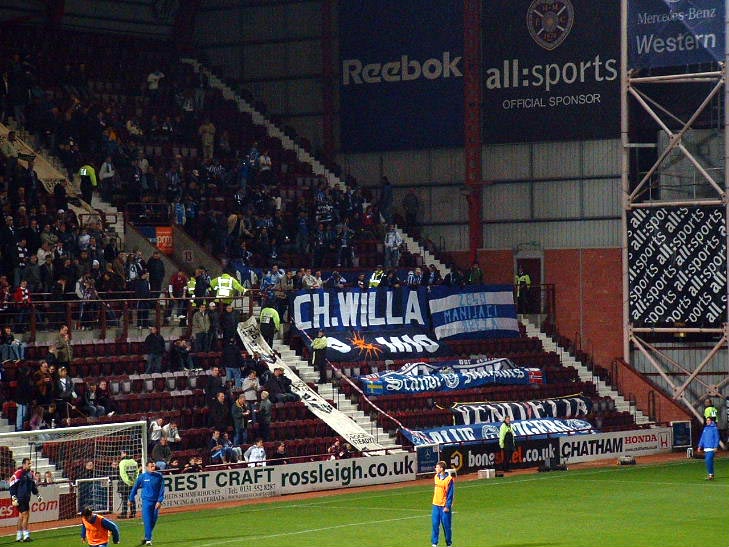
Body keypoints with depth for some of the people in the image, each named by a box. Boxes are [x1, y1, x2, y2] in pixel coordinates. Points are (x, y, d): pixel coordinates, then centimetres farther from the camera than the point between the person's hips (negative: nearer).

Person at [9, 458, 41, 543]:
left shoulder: (30, 474, 12)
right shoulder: (18, 473, -13)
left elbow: (33, 485, 24)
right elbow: (12, 486, -13)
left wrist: (37, 495, 19)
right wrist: (13, 497, -17)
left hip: (26, 499, 8)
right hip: (20, 498, -8)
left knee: (21, 516, 12)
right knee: (25, 515, -12)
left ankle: (19, 537, 18)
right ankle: (26, 536, -10)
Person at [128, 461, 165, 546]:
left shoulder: (159, 476, -1)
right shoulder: (142, 476, -3)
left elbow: (162, 489, -2)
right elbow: (135, 488, 7)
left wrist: (159, 501, -11)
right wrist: (131, 499, 10)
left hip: (156, 502, 2)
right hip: (146, 501, -2)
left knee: (153, 521, 9)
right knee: (147, 521, -10)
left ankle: (146, 537, 27)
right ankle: (148, 540, -10)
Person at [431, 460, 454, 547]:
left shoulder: (449, 479, -14)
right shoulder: (436, 477, 6)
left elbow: (450, 494, -13)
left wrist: (447, 506, -15)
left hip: (445, 506, -6)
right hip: (436, 504, 6)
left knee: (446, 525, 2)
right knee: (435, 524, 4)